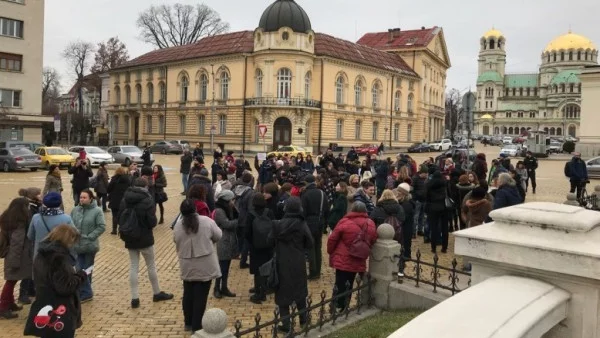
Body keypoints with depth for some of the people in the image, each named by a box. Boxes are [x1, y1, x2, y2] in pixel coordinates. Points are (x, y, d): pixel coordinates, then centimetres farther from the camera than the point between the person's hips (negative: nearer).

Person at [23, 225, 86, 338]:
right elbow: (65, 287, -25)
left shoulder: (42, 255, 7)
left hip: (45, 310, 9)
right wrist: (80, 276, -10)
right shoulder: (59, 257, -22)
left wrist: (74, 275, 10)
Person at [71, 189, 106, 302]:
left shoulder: (97, 211, -10)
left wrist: (90, 236, -17)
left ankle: (84, 293, 24)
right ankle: (86, 293, 9)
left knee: (87, 270, 10)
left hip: (90, 245, -3)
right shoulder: (75, 210, 3)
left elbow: (102, 227, -12)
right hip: (76, 245, 3)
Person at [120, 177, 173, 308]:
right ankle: (157, 293, 25)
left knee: (133, 266, 10)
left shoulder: (125, 199, -1)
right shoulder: (147, 200, -16)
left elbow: (120, 219, 3)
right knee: (151, 266, 11)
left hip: (130, 239, 4)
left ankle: (135, 298, 10)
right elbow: (152, 222, -18)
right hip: (145, 239, -4)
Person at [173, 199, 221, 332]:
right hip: (205, 266, -3)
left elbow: (176, 242, 7)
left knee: (188, 293, 18)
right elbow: (218, 237, 1)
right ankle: (197, 327, 10)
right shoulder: (207, 221, -11)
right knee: (201, 295, 3)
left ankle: (188, 323, 29)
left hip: (187, 266, 3)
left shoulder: (178, 225, -4)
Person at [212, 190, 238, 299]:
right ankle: (217, 289, 10)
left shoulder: (229, 210, 12)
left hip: (229, 243, 8)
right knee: (222, 267, -2)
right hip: (222, 244, -8)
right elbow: (227, 224, -21)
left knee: (226, 267, 13)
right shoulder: (219, 211, -16)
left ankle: (224, 288, 22)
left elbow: (234, 223, 12)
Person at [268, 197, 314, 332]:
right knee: (300, 290, 20)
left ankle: (286, 324, 10)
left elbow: (271, 240, -1)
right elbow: (309, 244, -6)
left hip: (282, 263, -1)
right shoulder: (302, 225, -13)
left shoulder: (278, 224, -11)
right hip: (298, 263, 1)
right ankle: (303, 319, 30)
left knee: (283, 292, 9)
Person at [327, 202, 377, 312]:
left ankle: (337, 307, 6)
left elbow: (332, 239, -7)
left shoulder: (345, 222, -12)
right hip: (359, 261, 4)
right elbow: (372, 242, 13)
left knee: (340, 284, 4)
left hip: (343, 260, -4)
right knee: (349, 284, 16)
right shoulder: (371, 224, 2)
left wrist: (331, 252, 9)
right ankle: (344, 307, 24)